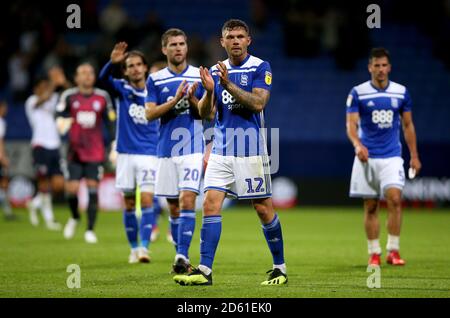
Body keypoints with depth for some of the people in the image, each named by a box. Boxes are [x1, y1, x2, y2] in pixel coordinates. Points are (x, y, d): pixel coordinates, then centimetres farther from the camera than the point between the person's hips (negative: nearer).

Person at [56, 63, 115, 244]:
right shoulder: (69, 96, 1)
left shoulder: (103, 97, 5)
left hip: (95, 152, 0)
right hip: (75, 151, 0)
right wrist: (62, 123, -28)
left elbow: (110, 123, 10)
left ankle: (90, 230, 3)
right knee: (72, 189, -6)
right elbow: (59, 116, -4)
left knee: (93, 189, -5)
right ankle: (74, 217, 25)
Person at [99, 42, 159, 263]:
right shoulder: (122, 89, 0)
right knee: (129, 203, 6)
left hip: (149, 154, -1)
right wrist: (112, 62, -40)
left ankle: (144, 246, -14)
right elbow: (103, 78, -21)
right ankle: (134, 248, 16)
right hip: (126, 153, 1)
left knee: (147, 200, -13)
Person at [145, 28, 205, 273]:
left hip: (193, 149, -2)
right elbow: (150, 114, -3)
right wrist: (175, 100, -16)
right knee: (173, 207, 7)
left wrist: (192, 99, -17)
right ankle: (180, 255, 19)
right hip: (166, 150, 2)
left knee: (187, 200, -15)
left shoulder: (200, 76, 3)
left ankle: (183, 256, -19)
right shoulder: (155, 79, 6)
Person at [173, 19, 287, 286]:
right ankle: (205, 270, -7)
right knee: (211, 203, -6)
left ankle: (280, 268, 15)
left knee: (263, 208, 1)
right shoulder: (216, 71, 10)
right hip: (221, 149, 4)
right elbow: (206, 113, 7)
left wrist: (228, 85, -24)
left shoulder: (260, 68, -4)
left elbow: (258, 103, -17)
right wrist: (209, 90, -12)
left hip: (251, 149, -4)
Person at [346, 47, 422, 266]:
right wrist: (357, 144, -28)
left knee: (394, 199, -16)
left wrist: (414, 156, 10)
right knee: (370, 207, 2)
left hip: (392, 157, 1)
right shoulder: (358, 93, -2)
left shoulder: (401, 92, 5)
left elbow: (408, 125, 13)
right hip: (367, 157, 0)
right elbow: (351, 124, -9)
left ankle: (393, 250, -10)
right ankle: (374, 253, 12)